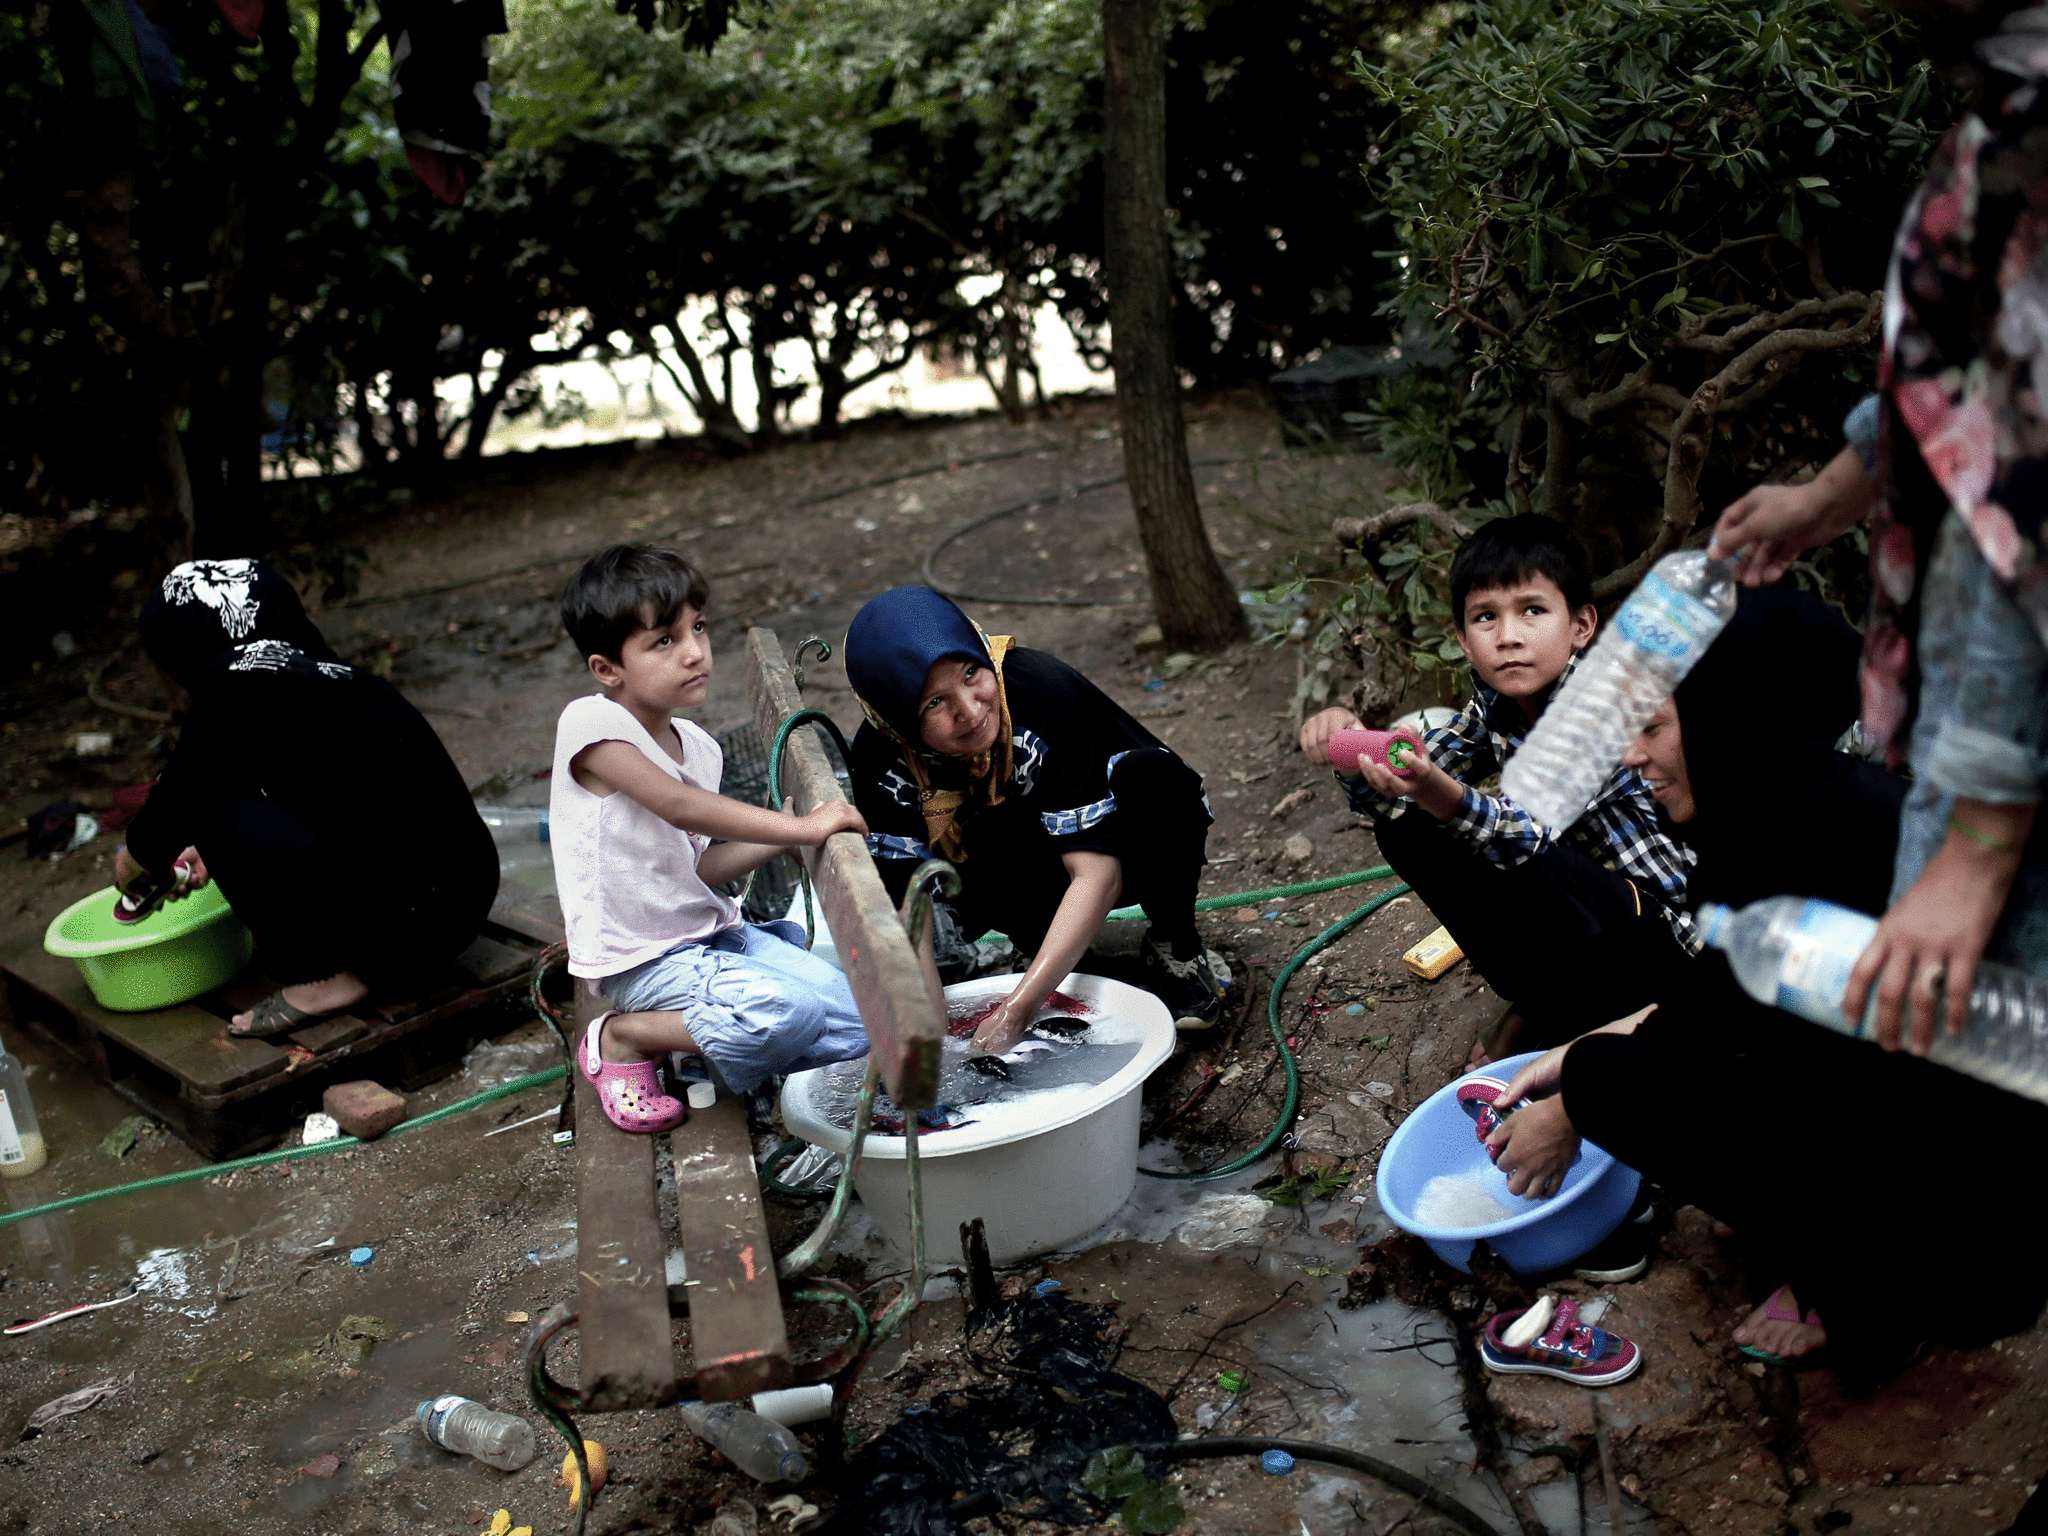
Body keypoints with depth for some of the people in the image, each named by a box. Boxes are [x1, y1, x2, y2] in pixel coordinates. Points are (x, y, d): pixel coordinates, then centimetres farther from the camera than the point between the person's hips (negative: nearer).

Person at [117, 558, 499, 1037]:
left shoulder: (237, 694, -8)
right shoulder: (335, 674, 15)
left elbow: (180, 797, 6)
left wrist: (131, 865, 25)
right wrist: (215, 853, 37)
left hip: (414, 915, -9)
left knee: (220, 813, -9)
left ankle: (327, 978, 0)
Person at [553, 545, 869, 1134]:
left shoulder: (698, 747, 8)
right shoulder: (592, 724, -16)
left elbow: (693, 869, 12)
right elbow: (680, 807, -28)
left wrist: (774, 840, 0)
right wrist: (799, 827, -28)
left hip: (711, 931, 7)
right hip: (642, 960, -7)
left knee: (860, 1022, -5)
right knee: (787, 1012, -30)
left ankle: (703, 1048, 10)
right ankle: (621, 1037, -6)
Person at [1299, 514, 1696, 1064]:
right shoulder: (1494, 705, -3)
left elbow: (1534, 828, -38)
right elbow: (1390, 803, -2)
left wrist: (1438, 792, -57)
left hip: (1666, 933, -7)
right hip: (1569, 907, 7)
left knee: (1521, 866, -33)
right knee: (1403, 829, -5)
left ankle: (1598, 1019, -5)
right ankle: (1541, 1002, 7)